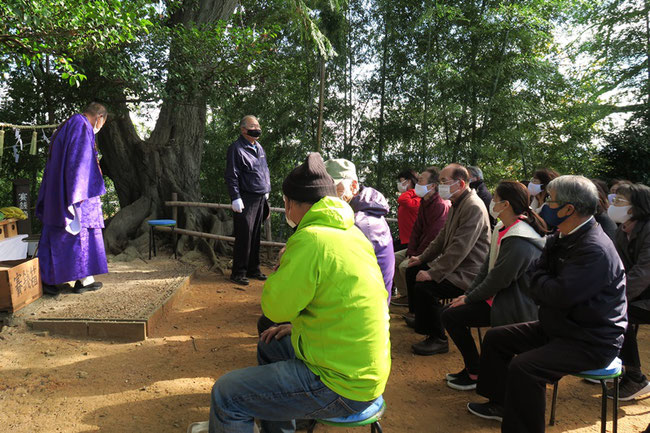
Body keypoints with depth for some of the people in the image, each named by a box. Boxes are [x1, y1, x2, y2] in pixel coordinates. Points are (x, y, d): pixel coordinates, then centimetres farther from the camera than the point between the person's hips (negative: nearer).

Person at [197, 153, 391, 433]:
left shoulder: (311, 239, -22)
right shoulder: (352, 232, 8)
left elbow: (275, 308, -15)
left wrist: (282, 266, 1)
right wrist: (300, 326, 14)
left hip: (342, 385, -10)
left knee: (225, 395, -6)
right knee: (270, 345, 29)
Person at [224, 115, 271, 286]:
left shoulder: (259, 148, 16)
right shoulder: (236, 148, -8)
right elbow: (231, 176, -12)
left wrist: (266, 192, 20)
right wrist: (236, 198, -17)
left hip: (260, 198, 8)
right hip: (246, 199, -8)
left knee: (256, 235, 13)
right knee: (244, 235, -6)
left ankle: (253, 269, 23)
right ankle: (238, 272, 5)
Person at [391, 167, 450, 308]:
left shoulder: (441, 206, -23)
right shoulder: (424, 202, 8)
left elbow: (433, 236, -25)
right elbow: (417, 228, 11)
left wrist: (417, 255, -18)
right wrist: (410, 251, 1)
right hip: (419, 248, 10)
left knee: (405, 266, -24)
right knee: (393, 258, 4)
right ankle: (405, 295, 11)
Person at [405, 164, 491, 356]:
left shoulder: (474, 207, -22)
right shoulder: (456, 204, 12)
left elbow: (459, 248, -28)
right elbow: (442, 237, 20)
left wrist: (433, 273, -27)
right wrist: (422, 258, 15)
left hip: (467, 272, -11)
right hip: (453, 264, 11)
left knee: (424, 287, -27)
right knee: (412, 272, 15)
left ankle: (438, 339, -8)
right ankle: (421, 320, 32)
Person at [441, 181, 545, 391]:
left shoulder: (519, 242, -25)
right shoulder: (503, 229, 6)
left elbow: (499, 280, -23)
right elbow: (487, 267, 10)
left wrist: (470, 298, -11)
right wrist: (468, 293, 4)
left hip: (514, 308, -10)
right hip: (498, 295, 10)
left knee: (452, 316, -14)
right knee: (449, 310, 6)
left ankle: (475, 374, 3)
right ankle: (471, 366, 19)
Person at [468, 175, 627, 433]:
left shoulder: (596, 250, -25)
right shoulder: (561, 239, 5)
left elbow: (560, 295, -31)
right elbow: (535, 287, 9)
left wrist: (539, 278, -11)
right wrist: (545, 285, -14)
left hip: (591, 342, -10)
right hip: (557, 328, 10)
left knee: (523, 367, -30)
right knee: (495, 338, 12)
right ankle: (500, 403, 28)